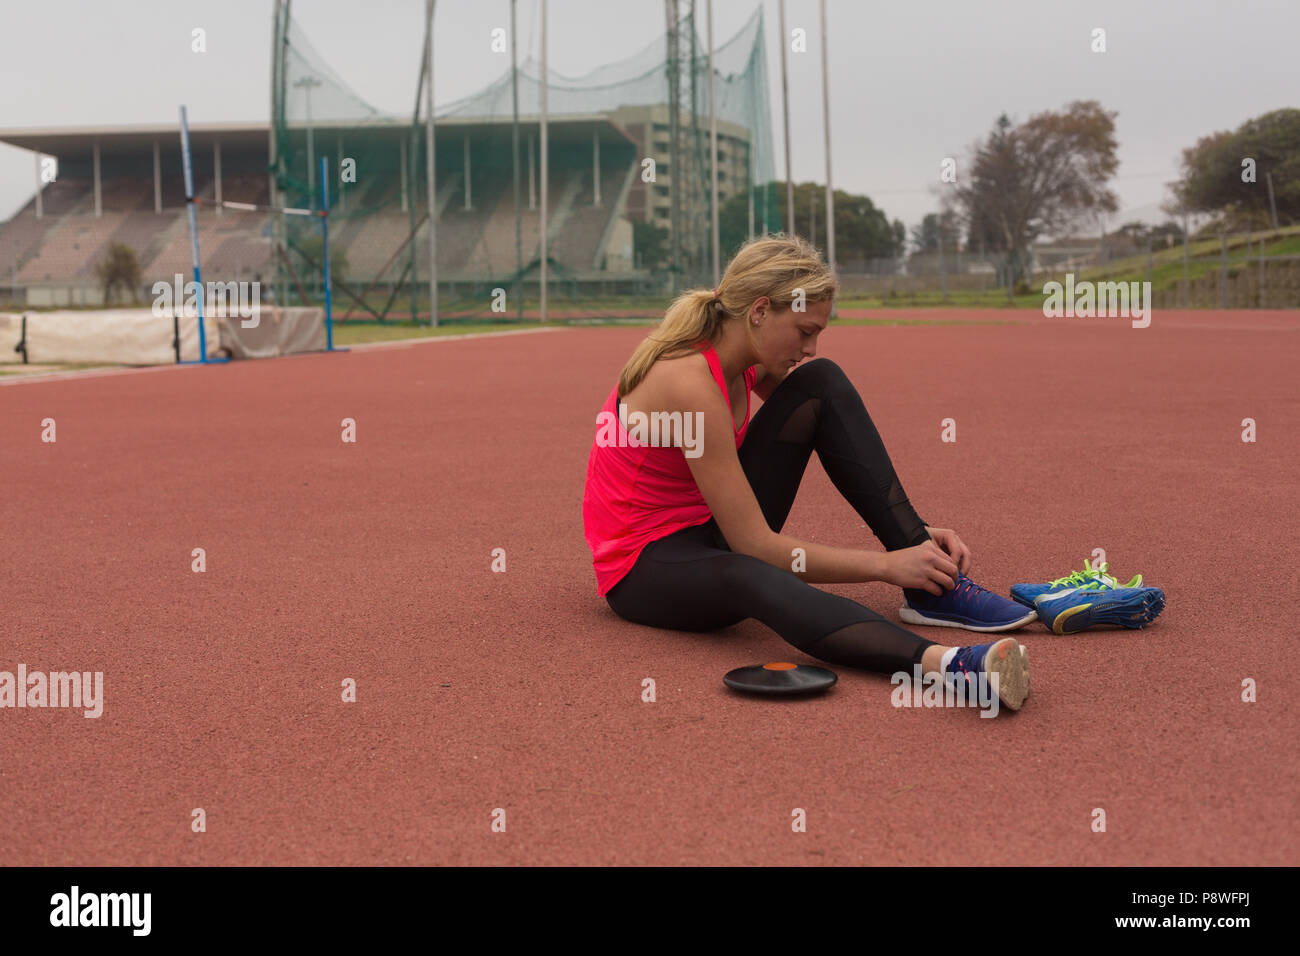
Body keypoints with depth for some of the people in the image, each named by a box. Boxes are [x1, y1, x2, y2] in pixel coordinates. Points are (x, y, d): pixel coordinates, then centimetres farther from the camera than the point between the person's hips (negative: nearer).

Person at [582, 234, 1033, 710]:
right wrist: (886, 565, -24)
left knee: (821, 383, -8)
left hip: (714, 524, 8)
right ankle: (942, 661, -66)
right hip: (644, 565, -8)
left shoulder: (749, 359, -2)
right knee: (749, 578, -44)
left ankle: (931, 588, -14)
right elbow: (754, 545, -27)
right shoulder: (688, 381, -27)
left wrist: (913, 537, -8)